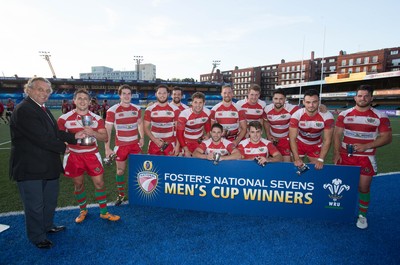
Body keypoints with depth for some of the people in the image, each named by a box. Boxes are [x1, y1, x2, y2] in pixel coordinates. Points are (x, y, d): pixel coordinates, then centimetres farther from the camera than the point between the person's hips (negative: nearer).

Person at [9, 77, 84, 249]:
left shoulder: (44, 110, 10)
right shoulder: (23, 110, -21)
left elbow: (55, 132, 9)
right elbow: (41, 138, -25)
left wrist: (74, 137, -4)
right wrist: (64, 147, -14)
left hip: (48, 166, 9)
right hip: (30, 169, -9)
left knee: (50, 200, 24)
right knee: (35, 205, 8)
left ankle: (47, 226, 45)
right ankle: (37, 237, 28)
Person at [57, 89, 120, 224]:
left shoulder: (97, 119, 0)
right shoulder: (64, 118, -3)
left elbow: (105, 137, -5)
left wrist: (93, 133, -23)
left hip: (92, 155, 1)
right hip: (74, 156, 0)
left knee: (99, 183, 2)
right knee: (78, 184, 12)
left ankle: (104, 212, 17)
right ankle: (83, 211, 33)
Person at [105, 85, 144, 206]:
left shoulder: (137, 109, 1)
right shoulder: (112, 110, -11)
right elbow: (107, 130, -10)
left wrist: (142, 138, 5)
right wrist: (107, 148, -14)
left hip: (135, 144, 3)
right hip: (120, 145, -3)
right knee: (120, 171, 8)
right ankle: (121, 195, 27)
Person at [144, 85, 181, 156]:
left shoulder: (175, 109, -1)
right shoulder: (150, 109, 1)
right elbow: (145, 127, 2)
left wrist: (177, 145, -6)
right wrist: (154, 140, -13)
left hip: (170, 144, -1)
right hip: (154, 143, 1)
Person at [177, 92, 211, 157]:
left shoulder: (207, 112, -13)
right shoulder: (184, 114, -25)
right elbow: (179, 133, -20)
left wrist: (207, 135, -8)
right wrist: (186, 150, -22)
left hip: (201, 140, 4)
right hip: (187, 142, -3)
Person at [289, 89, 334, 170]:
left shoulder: (327, 116, -25)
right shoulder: (296, 115, -26)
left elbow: (327, 140, -20)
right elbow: (292, 138, -22)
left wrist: (321, 160, -26)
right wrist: (297, 158, -29)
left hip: (316, 145, 1)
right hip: (299, 143, 0)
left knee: (317, 168, 4)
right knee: (297, 167, 8)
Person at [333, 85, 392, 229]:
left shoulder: (380, 116, -3)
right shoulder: (344, 114, 1)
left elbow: (387, 137, -4)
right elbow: (337, 134, 1)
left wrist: (365, 146, -17)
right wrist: (336, 153, -9)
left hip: (366, 158, -1)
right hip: (345, 156, 1)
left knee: (364, 187, 2)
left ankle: (362, 215, 20)